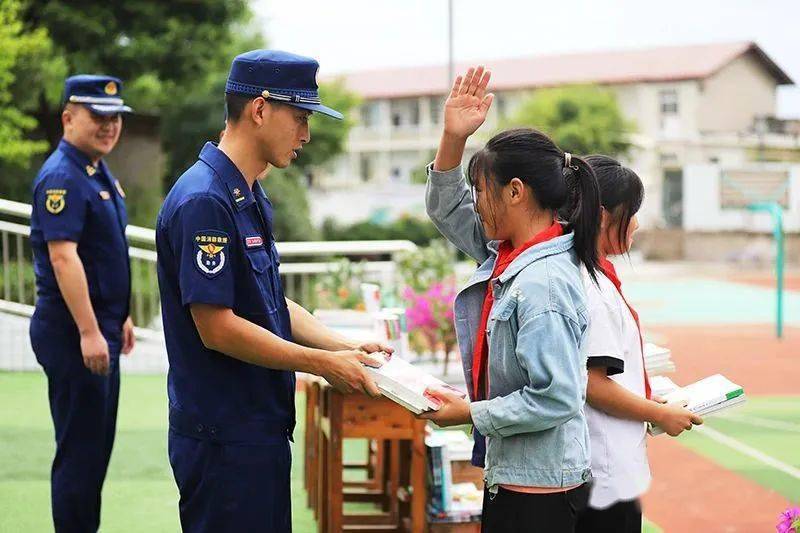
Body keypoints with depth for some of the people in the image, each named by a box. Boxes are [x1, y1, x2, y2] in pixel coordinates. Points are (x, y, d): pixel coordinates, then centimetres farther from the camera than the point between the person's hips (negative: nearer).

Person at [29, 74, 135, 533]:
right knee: (80, 448, -4)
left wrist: (120, 318, 23)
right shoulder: (62, 177, -16)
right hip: (73, 334, -10)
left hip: (99, 329, 10)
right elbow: (62, 257, -24)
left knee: (98, 444, 16)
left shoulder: (101, 173, 14)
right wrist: (89, 332, -27)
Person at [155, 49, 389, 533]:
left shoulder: (251, 197, 14)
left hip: (260, 429, 10)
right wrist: (323, 364, -16)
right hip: (224, 438, -10)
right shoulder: (203, 201, -18)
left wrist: (345, 347, 4)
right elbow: (218, 328, -22)